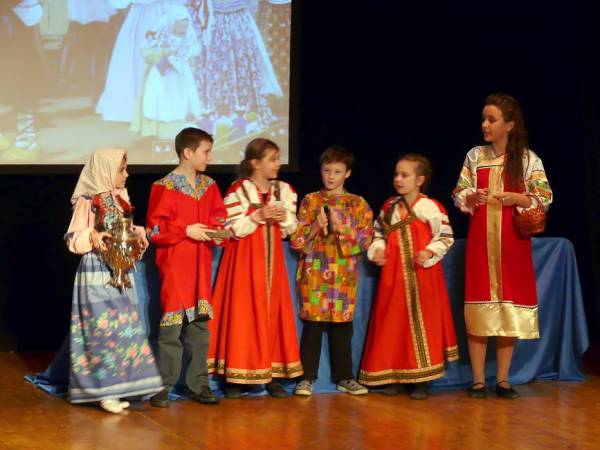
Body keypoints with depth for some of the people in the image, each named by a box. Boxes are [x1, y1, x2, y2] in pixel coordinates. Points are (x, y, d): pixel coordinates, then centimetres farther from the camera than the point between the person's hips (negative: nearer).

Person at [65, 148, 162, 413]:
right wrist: (91, 237, -30)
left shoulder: (119, 198, 11)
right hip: (97, 272, -8)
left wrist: (137, 233, 2)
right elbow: (73, 237, -12)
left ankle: (115, 386, 14)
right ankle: (104, 391, -2)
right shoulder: (87, 201, -11)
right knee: (103, 329, -7)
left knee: (124, 328, 7)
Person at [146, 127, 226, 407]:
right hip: (174, 265, -6)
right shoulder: (164, 187, -8)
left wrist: (216, 230, -7)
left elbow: (218, 216, 14)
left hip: (201, 264, 6)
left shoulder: (209, 186, 11)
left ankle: (198, 384, 15)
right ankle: (163, 387, 3)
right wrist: (186, 230, -17)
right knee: (171, 325, -4)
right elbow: (155, 228, -11)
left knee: (200, 324, 9)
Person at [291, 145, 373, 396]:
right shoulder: (310, 201, 7)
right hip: (313, 274, -1)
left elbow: (365, 240, -3)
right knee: (312, 325, -2)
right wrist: (316, 227, -15)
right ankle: (307, 378, 6)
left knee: (342, 327, 5)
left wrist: (340, 227, -14)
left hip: (344, 275, 1)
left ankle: (344, 377, 15)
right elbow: (296, 239, 1)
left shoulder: (358, 204, 7)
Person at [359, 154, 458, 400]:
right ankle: (395, 376, 17)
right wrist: (377, 250, 0)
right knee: (393, 322, 7)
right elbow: (379, 233, 18)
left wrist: (430, 252, -19)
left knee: (422, 322, 1)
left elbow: (445, 237, -5)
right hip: (393, 274, 4)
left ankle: (421, 380, 8)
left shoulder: (431, 207, -9)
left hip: (422, 274, -4)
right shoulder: (389, 206, 6)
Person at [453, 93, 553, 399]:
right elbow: (458, 197, 6)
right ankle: (478, 380, 6)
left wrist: (516, 198, -17)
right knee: (479, 307, -1)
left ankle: (503, 379, 12)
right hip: (481, 239, 1)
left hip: (512, 242, -1)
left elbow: (545, 198, -1)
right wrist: (471, 198, -15)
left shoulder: (528, 159, -1)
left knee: (509, 306, 3)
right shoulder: (475, 156, 4)